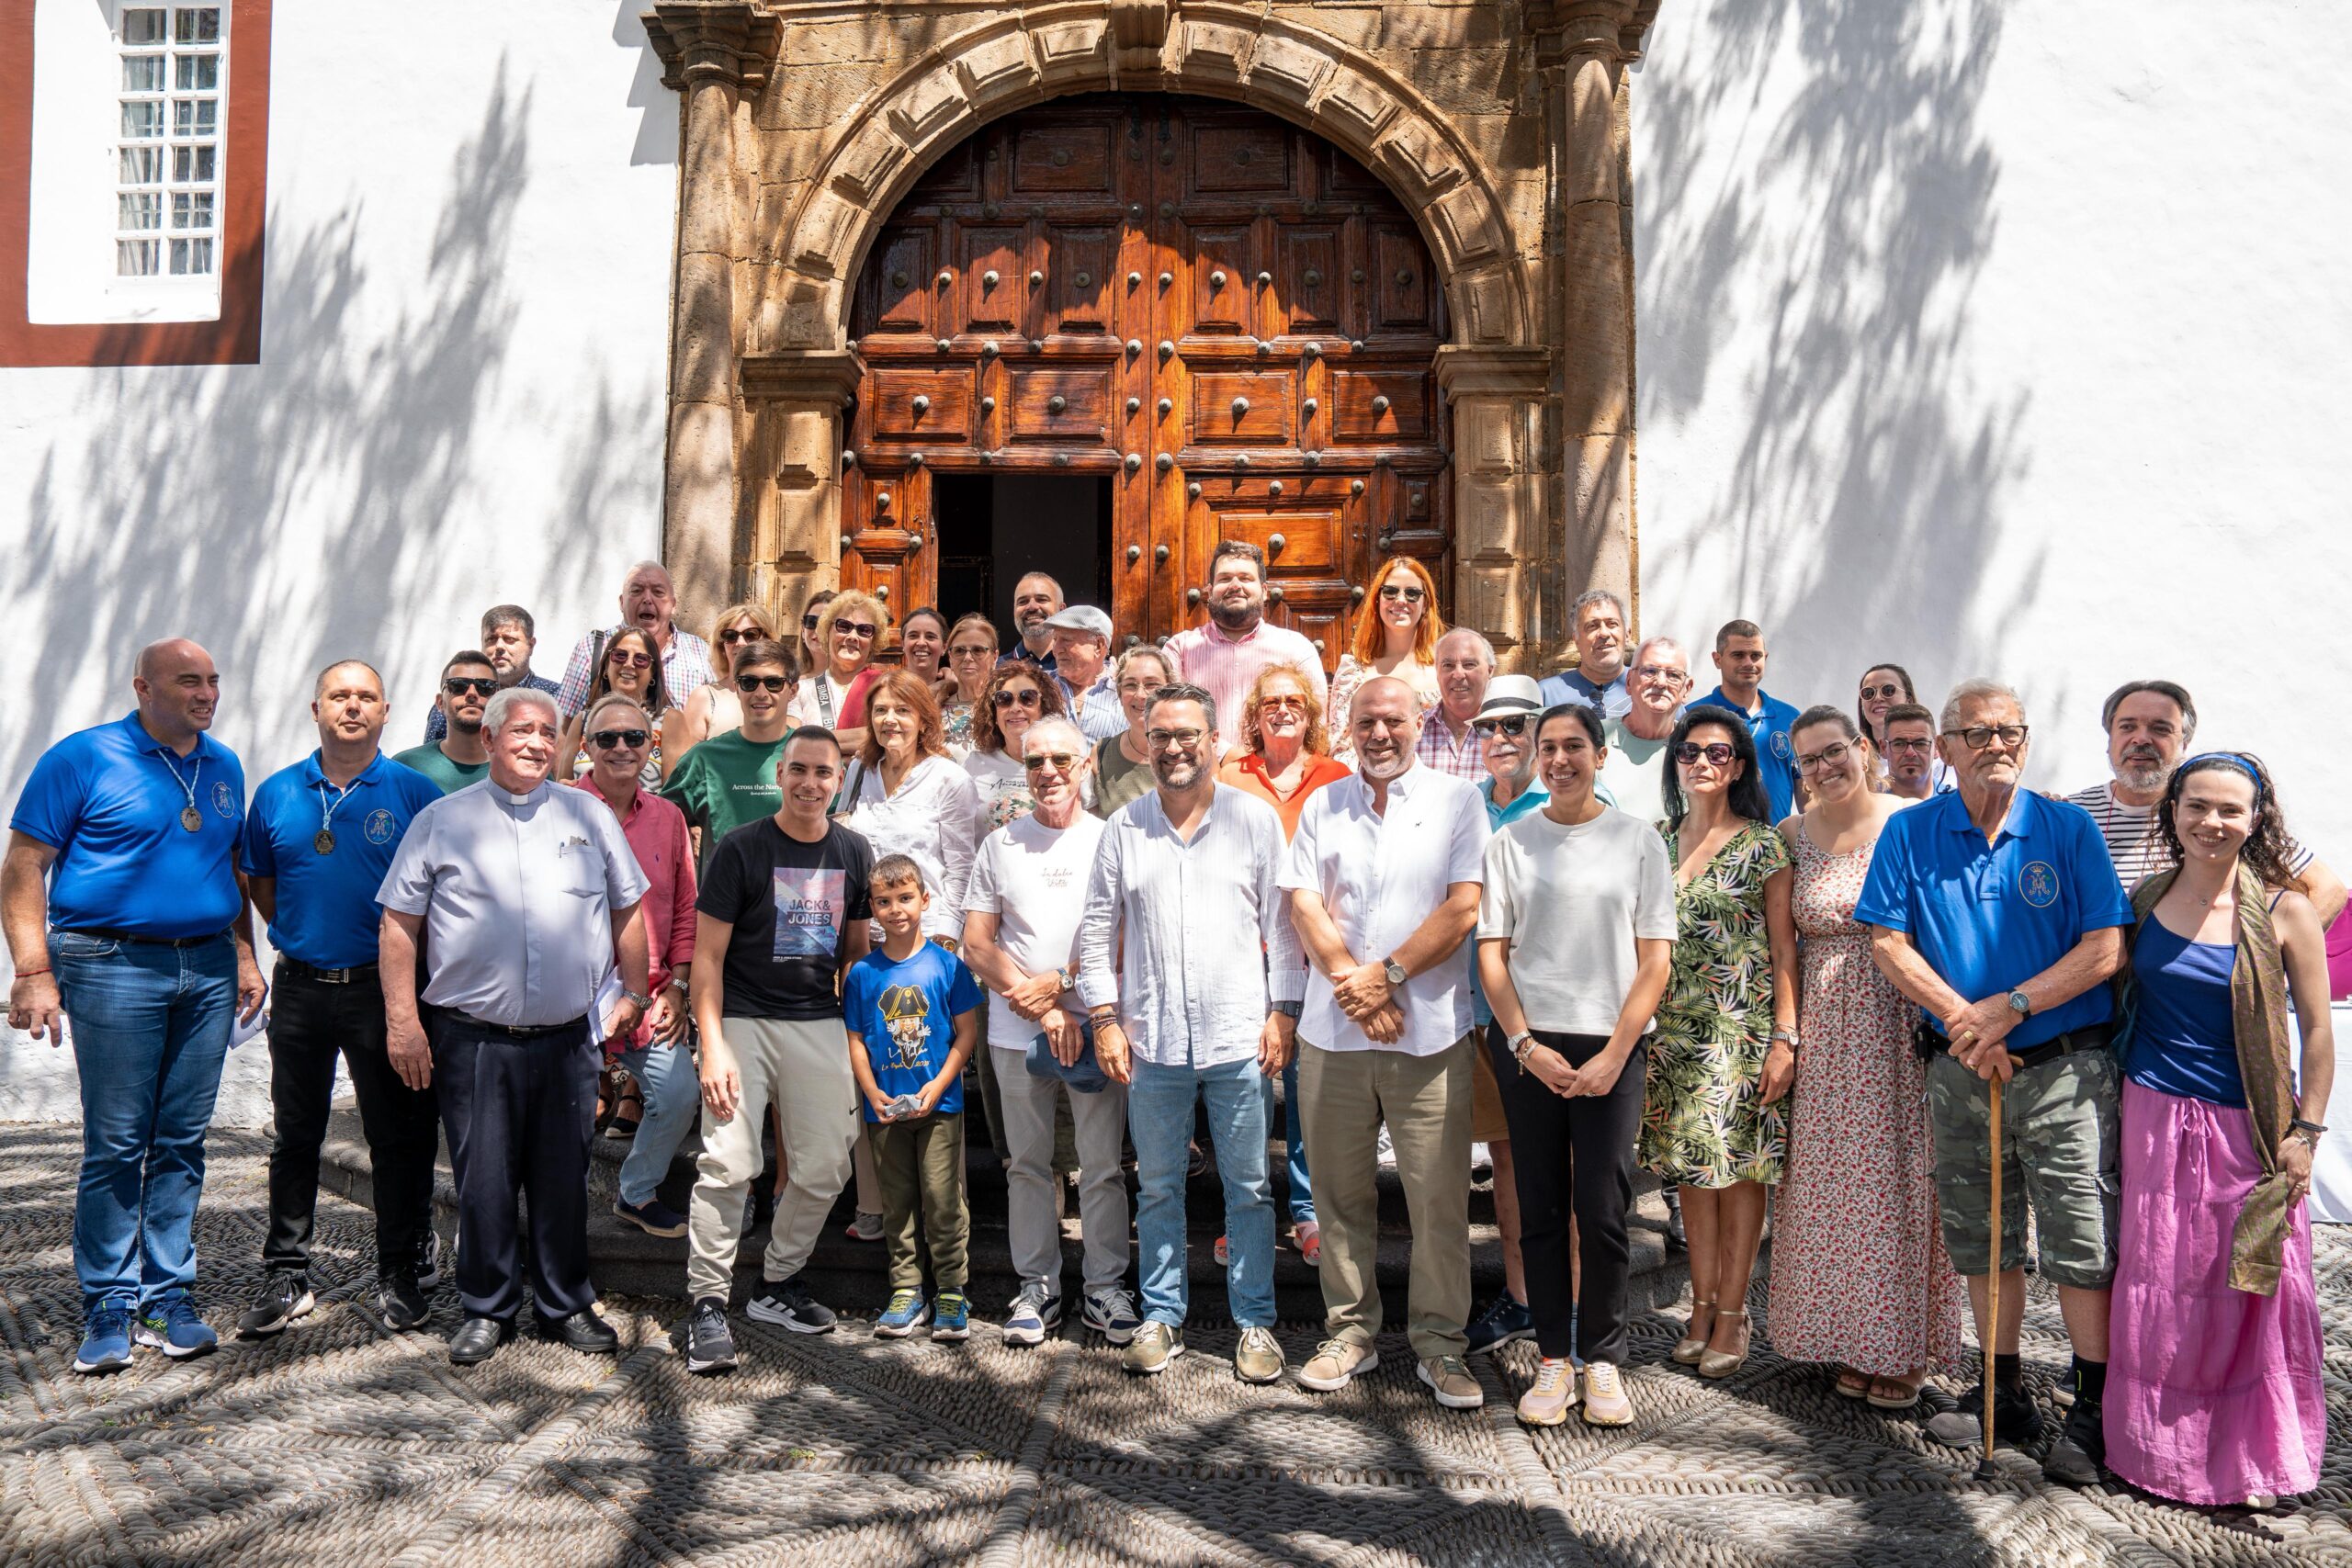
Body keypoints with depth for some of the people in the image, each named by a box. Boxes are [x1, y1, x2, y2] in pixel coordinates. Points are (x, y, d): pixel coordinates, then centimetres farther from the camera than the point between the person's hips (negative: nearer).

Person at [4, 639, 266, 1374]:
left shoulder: (224, 768, 14)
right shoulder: (84, 758, -3)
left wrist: (244, 955, 12)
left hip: (208, 971, 5)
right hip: (114, 965, -5)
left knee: (182, 1141, 7)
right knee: (115, 1142, -2)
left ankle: (168, 1298, 15)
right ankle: (108, 1305, 9)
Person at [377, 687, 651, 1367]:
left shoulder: (590, 817, 10)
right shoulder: (442, 820, 4)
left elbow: (626, 909, 16)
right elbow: (399, 924, 3)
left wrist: (634, 993, 12)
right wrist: (402, 1019, -3)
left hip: (568, 1038, 2)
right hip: (473, 1041, -1)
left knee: (564, 1181, 9)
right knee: (483, 1182, 4)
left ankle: (567, 1305, 23)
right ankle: (486, 1310, 20)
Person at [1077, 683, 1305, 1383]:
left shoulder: (1255, 818, 2)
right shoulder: (1124, 826, 6)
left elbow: (1281, 922, 3)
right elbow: (1097, 928, 8)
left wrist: (1283, 1010, -3)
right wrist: (1104, 1016, 1)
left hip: (1239, 1037, -1)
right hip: (1151, 1038, 2)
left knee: (1248, 1188, 6)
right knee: (1157, 1187, 12)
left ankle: (1255, 1321, 19)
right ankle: (1162, 1316, 25)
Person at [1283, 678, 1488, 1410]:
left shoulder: (1456, 801, 3)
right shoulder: (1323, 806, 11)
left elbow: (1464, 907, -6)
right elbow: (1304, 905, 3)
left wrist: (1386, 974, -12)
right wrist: (1349, 982, -11)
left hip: (1430, 1030, -2)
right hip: (1332, 1031, 3)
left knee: (1439, 1197, 1)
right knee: (1342, 1192, 10)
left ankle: (1441, 1340, 15)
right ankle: (1349, 1330, 23)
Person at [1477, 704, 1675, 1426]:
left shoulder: (1638, 840, 4)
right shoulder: (1510, 841, 6)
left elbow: (1655, 960, 1)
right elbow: (1491, 954, 4)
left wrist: (1613, 1055, -7)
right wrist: (1526, 1045, -7)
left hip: (1611, 1046, -1)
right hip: (1528, 1046, 1)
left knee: (1603, 1210, -3)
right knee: (1540, 1209, 5)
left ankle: (1604, 1359, 13)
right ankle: (1553, 1359, 16)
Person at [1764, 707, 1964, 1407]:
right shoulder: (1794, 835, 6)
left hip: (1903, 1025, -2)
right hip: (1824, 1028, 3)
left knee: (1903, 1177, 1)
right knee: (1832, 1182, 5)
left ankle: (1906, 1347, 13)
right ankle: (1852, 1343, 19)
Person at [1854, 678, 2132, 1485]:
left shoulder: (2070, 829, -3)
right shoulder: (1910, 833, 2)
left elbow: (2105, 949, -9)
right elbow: (1888, 945, -2)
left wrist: (2008, 1008, -16)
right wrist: (1963, 1019, -14)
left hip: (2064, 1068, -3)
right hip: (1959, 1070, 3)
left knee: (2080, 1238, -2)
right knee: (1980, 1235, 12)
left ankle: (2092, 1413, 11)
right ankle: (2004, 1394, 26)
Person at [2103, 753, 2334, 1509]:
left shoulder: (2283, 910, -6)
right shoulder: (2144, 900, 2)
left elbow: (2317, 1029, -2)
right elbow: (2112, 994, 12)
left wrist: (2305, 1131, -5)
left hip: (2246, 1130, -2)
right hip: (2152, 1119, 2)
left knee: (2248, 1294, 6)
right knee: (2156, 1291, 10)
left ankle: (2250, 1459, 25)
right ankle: (2160, 1450, 26)